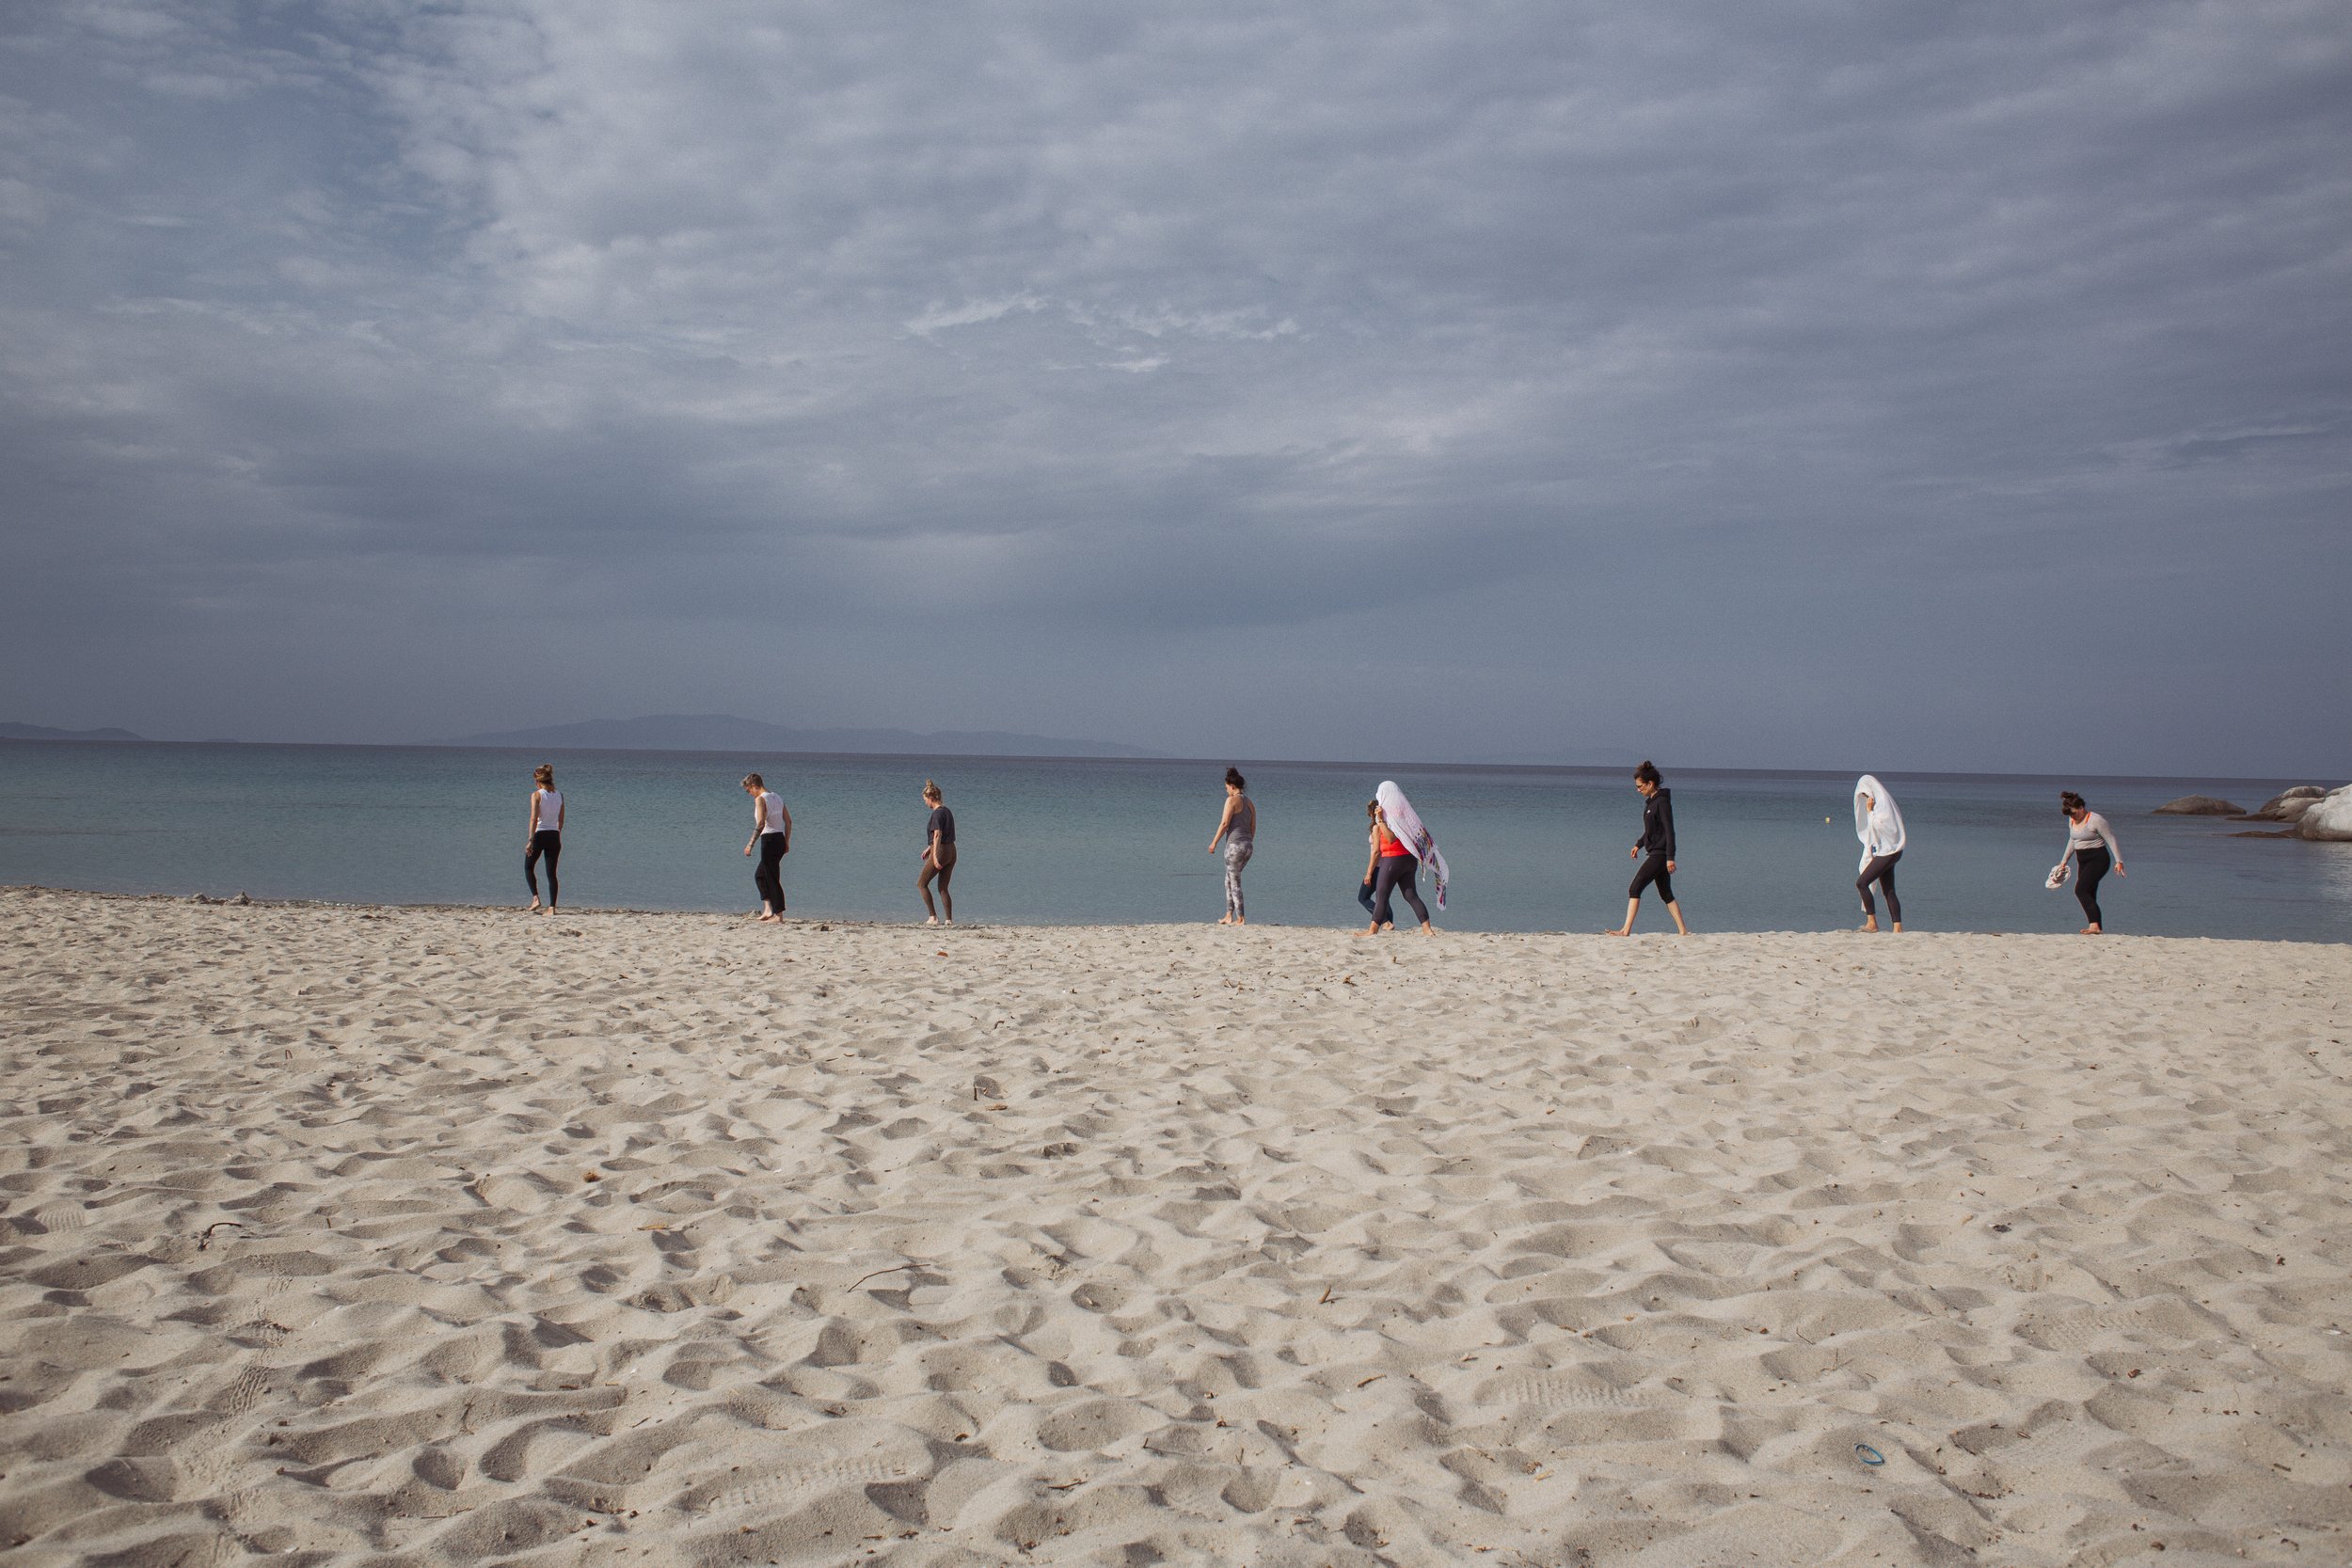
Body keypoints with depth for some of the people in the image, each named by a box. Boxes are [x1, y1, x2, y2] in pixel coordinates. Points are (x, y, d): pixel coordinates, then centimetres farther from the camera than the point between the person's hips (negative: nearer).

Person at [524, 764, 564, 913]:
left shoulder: (537, 795, -8)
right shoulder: (559, 795, 6)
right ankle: (552, 907, 2)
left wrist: (530, 840, -18)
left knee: (528, 867, 16)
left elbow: (534, 818, -16)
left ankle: (535, 898, -1)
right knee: (551, 872, 7)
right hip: (554, 836, 4)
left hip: (539, 834, -4)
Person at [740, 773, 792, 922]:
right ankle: (768, 910, 14)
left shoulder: (760, 799, -10)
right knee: (760, 875, 20)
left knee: (772, 878, -3)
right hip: (780, 839, 9)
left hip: (769, 840, -9)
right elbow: (788, 821, 16)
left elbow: (760, 824, -21)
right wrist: (787, 842, 21)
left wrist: (751, 844, -19)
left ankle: (778, 914, -1)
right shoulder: (777, 797, 14)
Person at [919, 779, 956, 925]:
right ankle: (950, 920, 7)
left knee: (921, 884, 3)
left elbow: (937, 834, -24)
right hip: (952, 852, 8)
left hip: (940, 852, -8)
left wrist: (935, 856, -31)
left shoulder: (937, 813, -14)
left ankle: (933, 916, -4)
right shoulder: (947, 811, 14)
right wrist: (929, 848, 32)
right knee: (943, 888, 13)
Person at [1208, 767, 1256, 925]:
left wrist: (1214, 842, -5)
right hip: (1248, 846, 8)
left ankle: (1240, 919, 0)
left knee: (1235, 883, 0)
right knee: (1229, 880, 18)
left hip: (1235, 844, -8)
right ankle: (1229, 916, 18)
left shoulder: (1232, 800, -9)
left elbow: (1224, 823, -12)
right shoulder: (1250, 803, 14)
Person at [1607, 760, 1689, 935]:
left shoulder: (1662, 802, -15)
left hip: (1659, 854, -10)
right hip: (1656, 854, 10)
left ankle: (1626, 931, -12)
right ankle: (1683, 931, 14)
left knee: (1634, 889, -11)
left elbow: (1669, 831, -19)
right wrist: (1639, 844, 23)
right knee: (1666, 894, 12)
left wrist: (1670, 858, -22)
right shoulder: (1651, 801, 13)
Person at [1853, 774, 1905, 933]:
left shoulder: (1883, 802, -13)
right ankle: (1898, 928, 4)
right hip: (1885, 852, 10)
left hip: (1887, 852, -10)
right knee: (1889, 891, 7)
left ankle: (1872, 922, -12)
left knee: (1861, 883, -13)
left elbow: (1875, 826, -18)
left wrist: (1869, 810, -12)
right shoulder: (1879, 802, 16)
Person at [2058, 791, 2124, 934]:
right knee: (2089, 895, 5)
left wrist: (2119, 861, -17)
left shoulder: (2096, 820, -14)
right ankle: (2098, 928, 11)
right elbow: (2072, 841, 25)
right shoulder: (2073, 820, 10)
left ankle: (2094, 925, -28)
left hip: (2098, 859, -8)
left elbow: (2111, 840, -12)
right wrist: (2064, 861, 27)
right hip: (2083, 861, 8)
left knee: (2081, 890, -22)